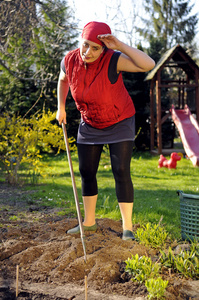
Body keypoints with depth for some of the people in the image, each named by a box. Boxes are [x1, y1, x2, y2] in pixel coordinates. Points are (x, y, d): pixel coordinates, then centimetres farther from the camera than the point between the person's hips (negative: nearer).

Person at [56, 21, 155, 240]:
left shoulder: (112, 60, -30)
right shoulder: (70, 60, -16)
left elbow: (149, 64, -45)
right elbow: (63, 79, 9)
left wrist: (120, 46, -47)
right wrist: (61, 108, 8)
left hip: (119, 123, -5)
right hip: (90, 124, 5)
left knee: (121, 173, -11)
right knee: (86, 172, 9)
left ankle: (127, 228, -4)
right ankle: (89, 222, 25)